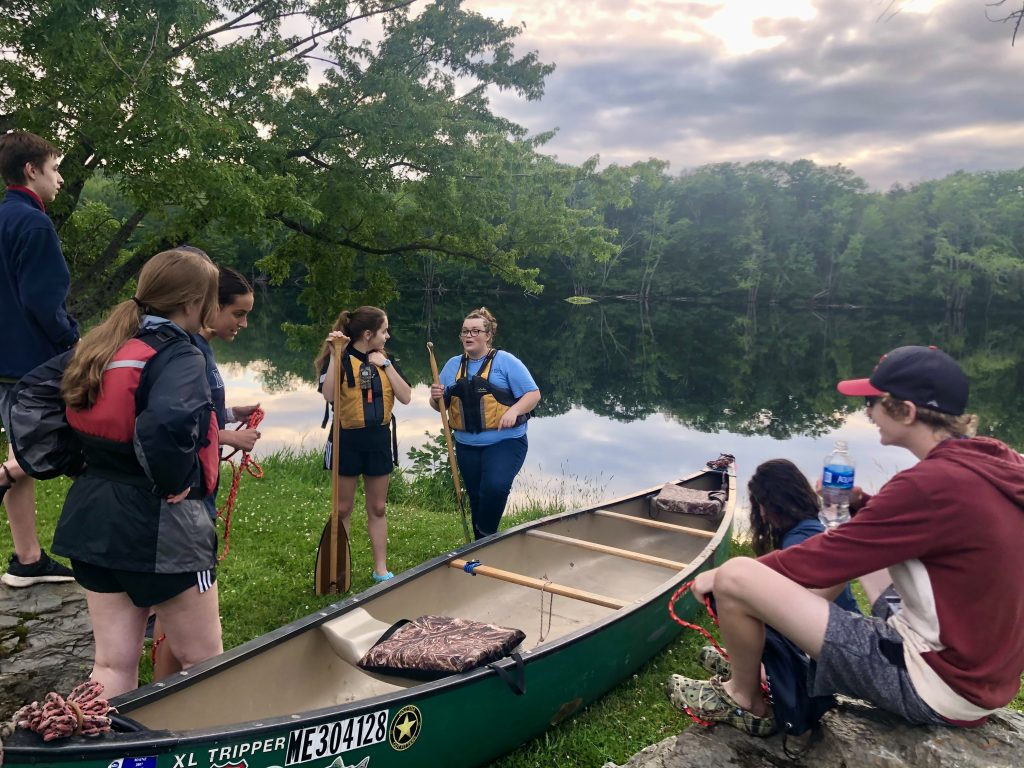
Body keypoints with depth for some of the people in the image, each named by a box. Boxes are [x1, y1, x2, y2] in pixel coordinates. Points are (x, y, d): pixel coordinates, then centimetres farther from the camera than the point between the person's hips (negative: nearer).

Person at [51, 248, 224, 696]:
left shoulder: (99, 347, 8)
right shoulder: (178, 357, -18)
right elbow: (167, 426, -37)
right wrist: (177, 484, -19)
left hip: (91, 517, 8)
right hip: (158, 528, -8)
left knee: (113, 665, 16)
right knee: (205, 662, 10)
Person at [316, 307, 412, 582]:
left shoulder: (385, 360, 5)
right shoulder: (341, 359, -9)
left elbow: (406, 397, -5)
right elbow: (329, 395, -27)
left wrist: (385, 365, -11)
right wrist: (335, 355, -27)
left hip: (379, 439, 4)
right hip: (347, 439, -4)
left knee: (378, 508, 12)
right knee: (343, 509, 7)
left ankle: (381, 569, 21)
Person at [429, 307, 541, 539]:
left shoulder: (505, 361, -4)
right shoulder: (453, 365, 10)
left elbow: (533, 394, -6)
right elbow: (440, 406, 14)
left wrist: (514, 410, -24)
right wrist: (436, 398, -9)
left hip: (505, 442, -5)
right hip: (467, 445, 5)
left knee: (495, 487, -27)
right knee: (477, 499, 12)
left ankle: (487, 533, -4)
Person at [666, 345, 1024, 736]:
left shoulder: (931, 484, -25)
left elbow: (819, 559, -17)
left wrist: (719, 576, -4)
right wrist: (864, 505, 5)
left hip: (936, 686, -10)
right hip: (986, 670, 10)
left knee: (735, 576, -16)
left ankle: (744, 700, 16)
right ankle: (749, 655, 28)